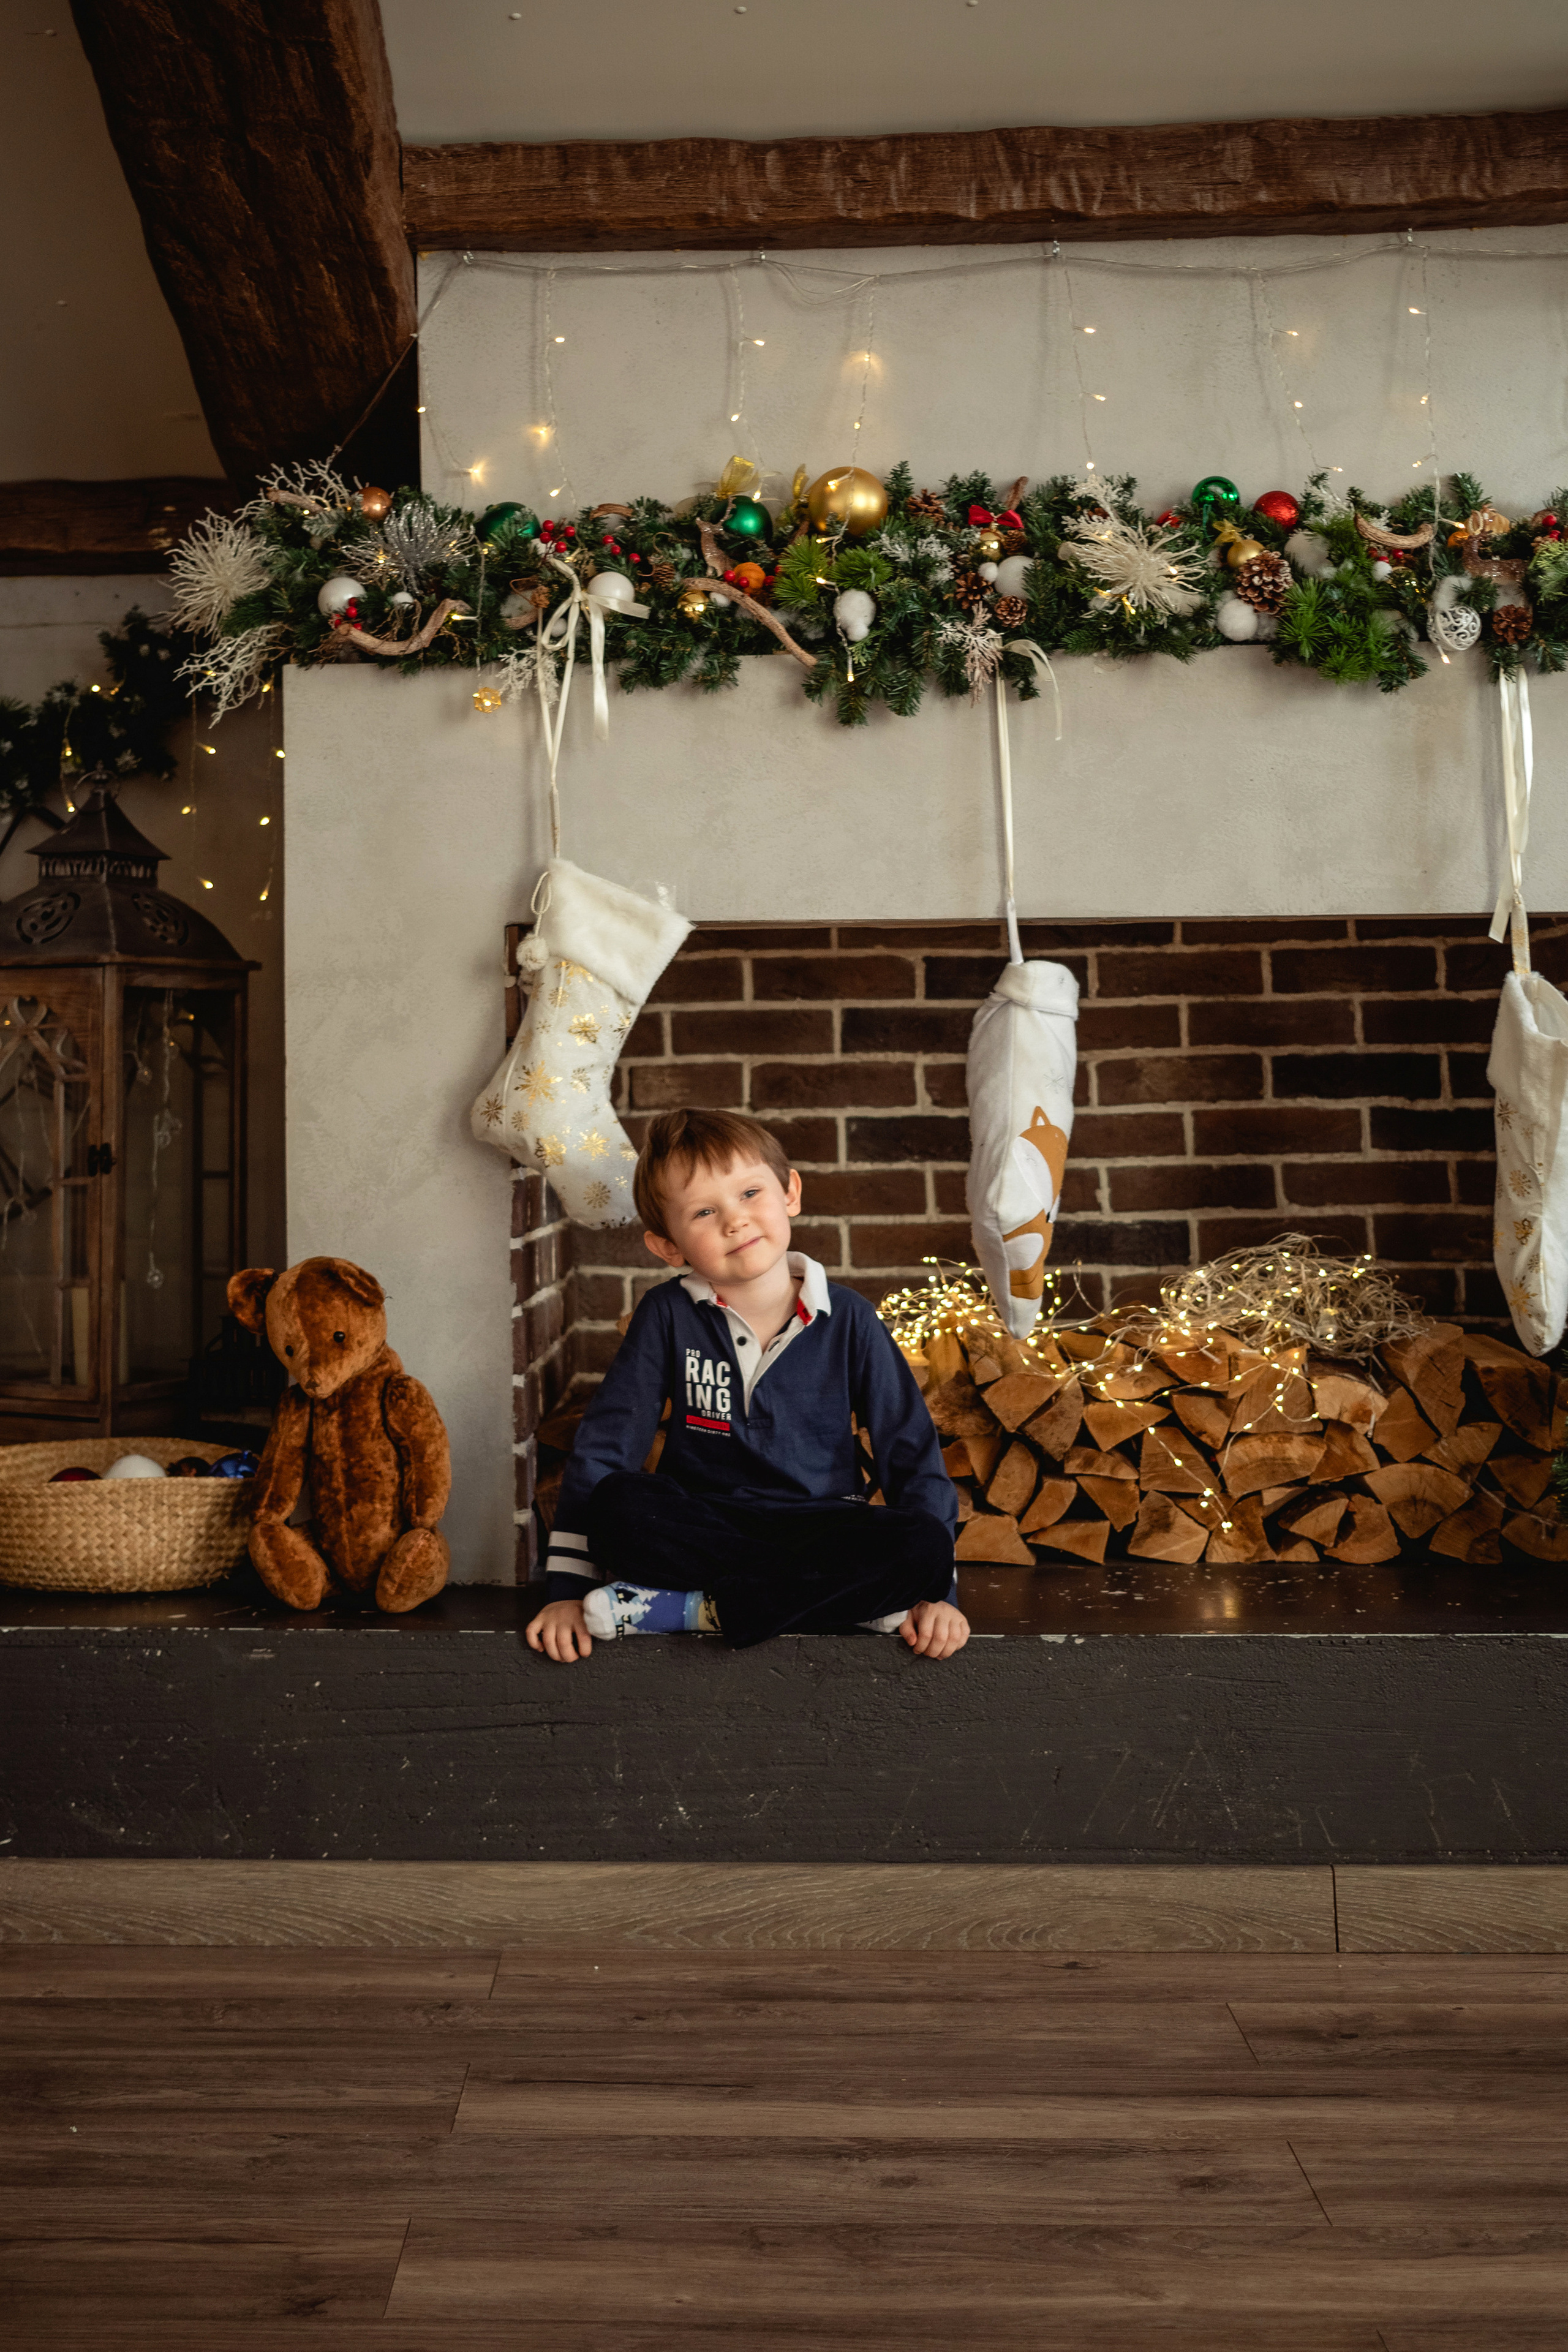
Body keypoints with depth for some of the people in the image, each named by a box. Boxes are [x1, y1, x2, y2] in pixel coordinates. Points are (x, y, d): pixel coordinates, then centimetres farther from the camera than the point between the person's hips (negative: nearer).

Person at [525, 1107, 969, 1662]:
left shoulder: (846, 1319, -2)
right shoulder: (668, 1316, -3)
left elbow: (913, 1450, 1)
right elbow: (603, 1446, -3)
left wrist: (934, 1590, -6)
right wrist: (567, 1590, -9)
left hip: (819, 1529, 1)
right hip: (698, 1527, 0)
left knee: (922, 1545, -29)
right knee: (616, 1505, -31)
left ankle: (690, 1610, -23)